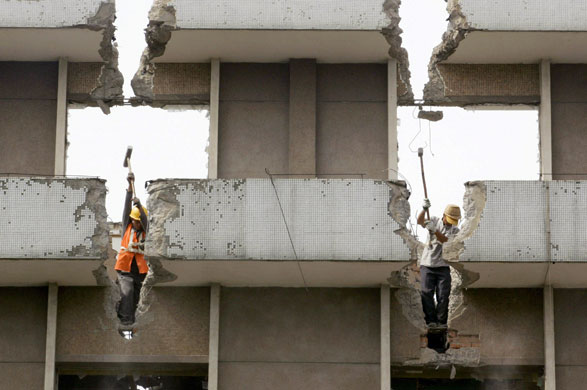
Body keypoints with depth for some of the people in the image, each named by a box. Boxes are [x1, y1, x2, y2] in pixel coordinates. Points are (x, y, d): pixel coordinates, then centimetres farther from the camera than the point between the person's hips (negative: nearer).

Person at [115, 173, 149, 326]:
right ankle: (125, 318, -23)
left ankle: (131, 319, 15)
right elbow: (127, 207, -2)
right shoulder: (127, 227, 6)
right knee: (127, 292, -20)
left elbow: (145, 220, -13)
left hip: (139, 270, 2)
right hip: (125, 268, -2)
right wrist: (130, 187, -11)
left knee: (135, 297, 6)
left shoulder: (144, 231, 8)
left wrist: (139, 205, -28)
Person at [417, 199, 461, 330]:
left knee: (443, 295, -3)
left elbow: (445, 241, -12)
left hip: (443, 266, 1)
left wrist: (435, 230, -25)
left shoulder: (455, 230, 7)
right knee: (426, 293, -7)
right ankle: (430, 320, -4)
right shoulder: (435, 221, 8)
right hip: (427, 264, -1)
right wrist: (424, 209, -27)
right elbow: (420, 221, -10)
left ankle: (441, 321, 3)